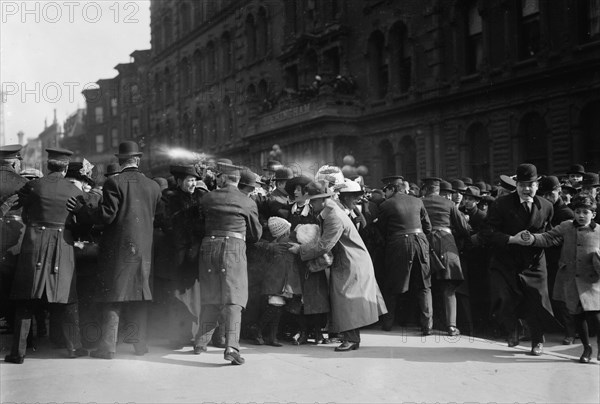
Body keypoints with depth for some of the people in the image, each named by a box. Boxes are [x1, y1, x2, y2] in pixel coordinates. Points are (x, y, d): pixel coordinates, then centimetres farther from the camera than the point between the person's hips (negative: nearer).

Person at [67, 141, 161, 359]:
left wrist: (80, 210, -2)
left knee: (113, 295, 1)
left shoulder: (114, 183, -9)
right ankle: (139, 341, 18)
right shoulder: (153, 186, 4)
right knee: (140, 293, 12)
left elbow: (107, 215, -13)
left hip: (118, 245, -4)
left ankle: (108, 345, 1)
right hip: (144, 246, 4)